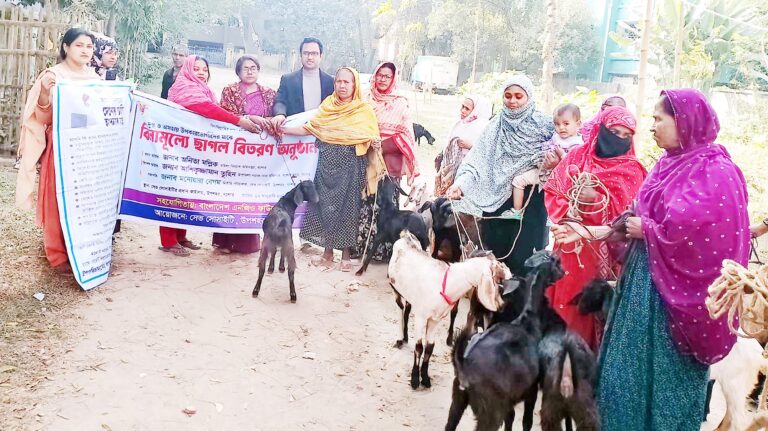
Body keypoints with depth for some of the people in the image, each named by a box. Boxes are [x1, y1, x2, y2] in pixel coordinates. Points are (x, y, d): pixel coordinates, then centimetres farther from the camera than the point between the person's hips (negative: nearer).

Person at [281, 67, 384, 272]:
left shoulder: (364, 110, 2)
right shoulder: (327, 106, 10)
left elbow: (371, 139, 1)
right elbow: (310, 129, 9)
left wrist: (375, 144, -21)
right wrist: (283, 129, 3)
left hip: (351, 166, -3)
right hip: (327, 164, 3)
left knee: (347, 207, -1)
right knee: (325, 206, 2)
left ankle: (345, 254, 10)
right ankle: (328, 253, 12)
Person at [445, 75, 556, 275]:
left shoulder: (543, 125, 0)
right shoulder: (497, 126, 5)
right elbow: (478, 160, -4)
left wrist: (550, 165, -20)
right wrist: (460, 182, -19)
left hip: (529, 202, -2)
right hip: (497, 200, 2)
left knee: (522, 255, -4)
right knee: (495, 250, 6)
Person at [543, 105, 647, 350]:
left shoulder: (632, 171, 0)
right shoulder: (577, 157, 7)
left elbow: (630, 215, -11)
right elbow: (552, 191, 6)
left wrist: (598, 200, -24)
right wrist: (567, 211, -12)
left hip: (604, 252, -2)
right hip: (570, 246, 2)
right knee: (564, 298, 8)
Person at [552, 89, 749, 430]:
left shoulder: (714, 171, -15)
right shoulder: (668, 165, 11)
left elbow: (692, 230, -27)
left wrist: (645, 230, -13)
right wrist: (591, 231, 6)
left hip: (673, 292, -8)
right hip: (644, 282, 8)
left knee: (664, 376, 3)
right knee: (631, 369, 15)